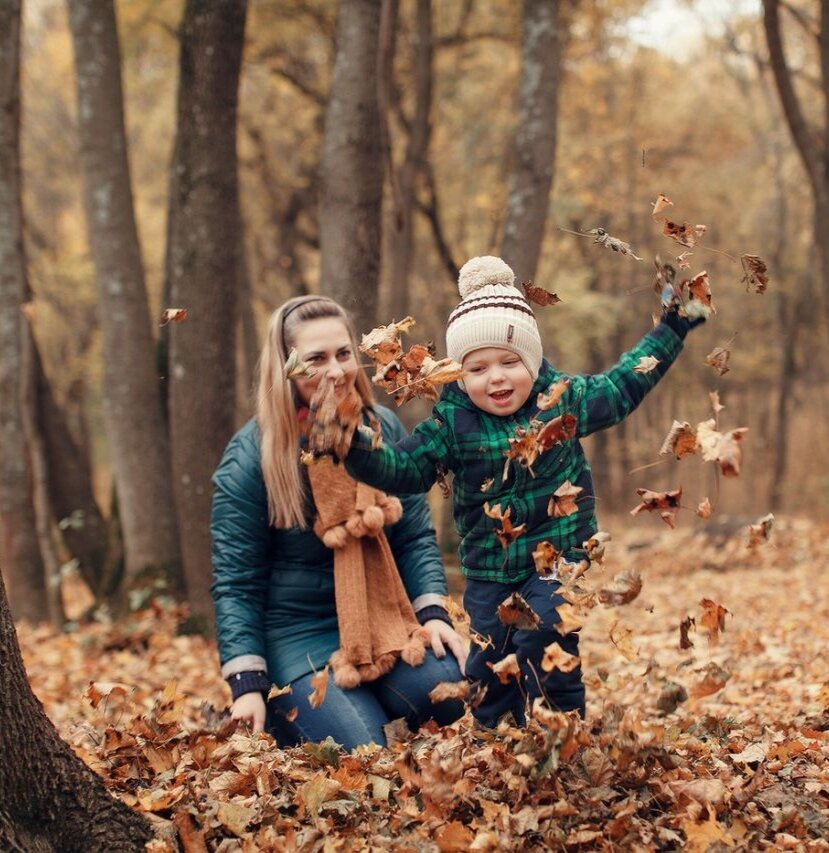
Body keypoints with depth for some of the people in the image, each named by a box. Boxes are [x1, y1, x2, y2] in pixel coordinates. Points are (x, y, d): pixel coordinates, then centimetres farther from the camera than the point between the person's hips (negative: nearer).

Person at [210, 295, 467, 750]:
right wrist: (247, 685, -17)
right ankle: (281, 717, 9)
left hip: (383, 620, 4)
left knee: (454, 690, -24)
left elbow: (416, 537, 6)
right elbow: (235, 581, -10)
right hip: (298, 635, -4)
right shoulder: (251, 454, -11)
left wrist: (433, 612, -11)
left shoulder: (384, 429, 2)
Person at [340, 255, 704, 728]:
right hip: (489, 567, 2)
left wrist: (671, 330, 13)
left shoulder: (563, 399, -6)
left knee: (542, 645, -13)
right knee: (488, 658, 8)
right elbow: (404, 468, -5)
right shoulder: (452, 423, -7)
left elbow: (622, 387, 9)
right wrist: (358, 449, -22)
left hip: (557, 556, -2)